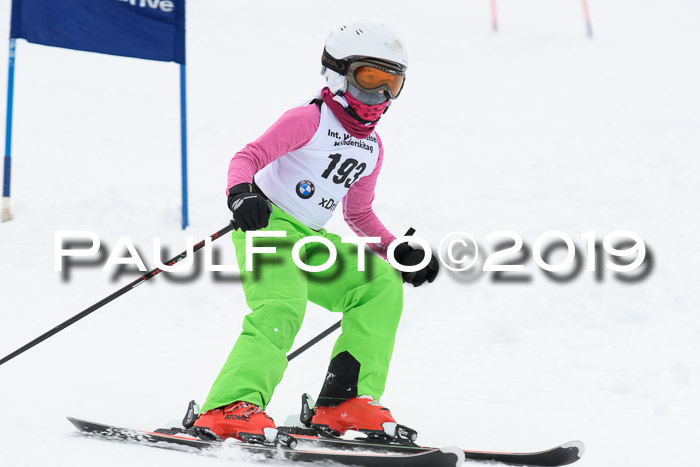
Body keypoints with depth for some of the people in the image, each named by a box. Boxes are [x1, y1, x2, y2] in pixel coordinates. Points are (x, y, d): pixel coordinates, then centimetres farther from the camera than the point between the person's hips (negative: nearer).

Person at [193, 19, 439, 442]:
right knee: (282, 308, -30)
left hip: (311, 242, 7)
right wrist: (242, 195, -36)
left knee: (382, 284, -9)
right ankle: (230, 407, -37)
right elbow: (248, 157, -15)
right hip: (268, 223, -7)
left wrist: (400, 253, 12)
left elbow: (360, 215, 24)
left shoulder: (372, 149, 14)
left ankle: (346, 401, -11)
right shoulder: (309, 120, -9)